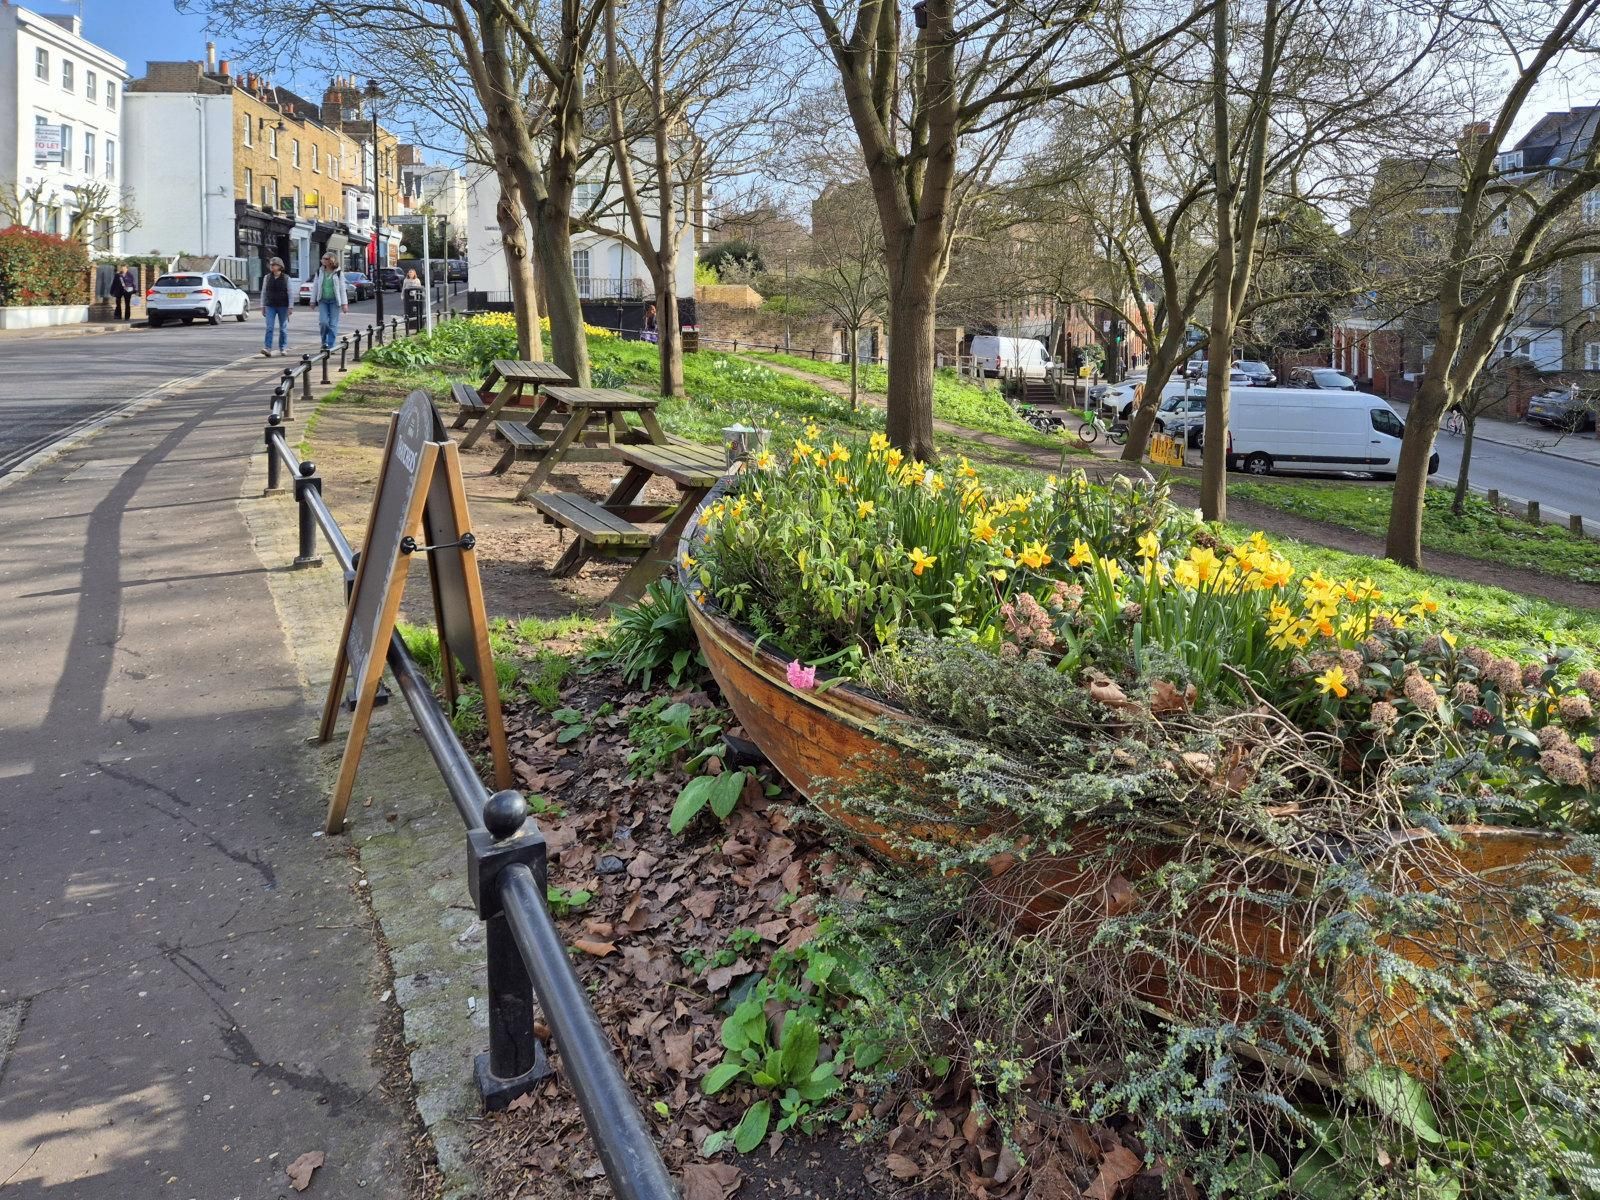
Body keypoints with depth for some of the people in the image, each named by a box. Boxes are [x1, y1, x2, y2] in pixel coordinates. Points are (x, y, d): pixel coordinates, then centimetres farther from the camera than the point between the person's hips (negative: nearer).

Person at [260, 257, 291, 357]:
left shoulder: (286, 278, 0)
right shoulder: (267, 278, 7)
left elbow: (290, 293, 0)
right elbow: (263, 292, 11)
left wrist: (290, 307, -6)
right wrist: (262, 306, 6)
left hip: (283, 306, -1)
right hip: (270, 306, 1)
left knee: (283, 328, 6)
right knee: (269, 327, -9)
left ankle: (282, 349, 16)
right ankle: (267, 348, -16)